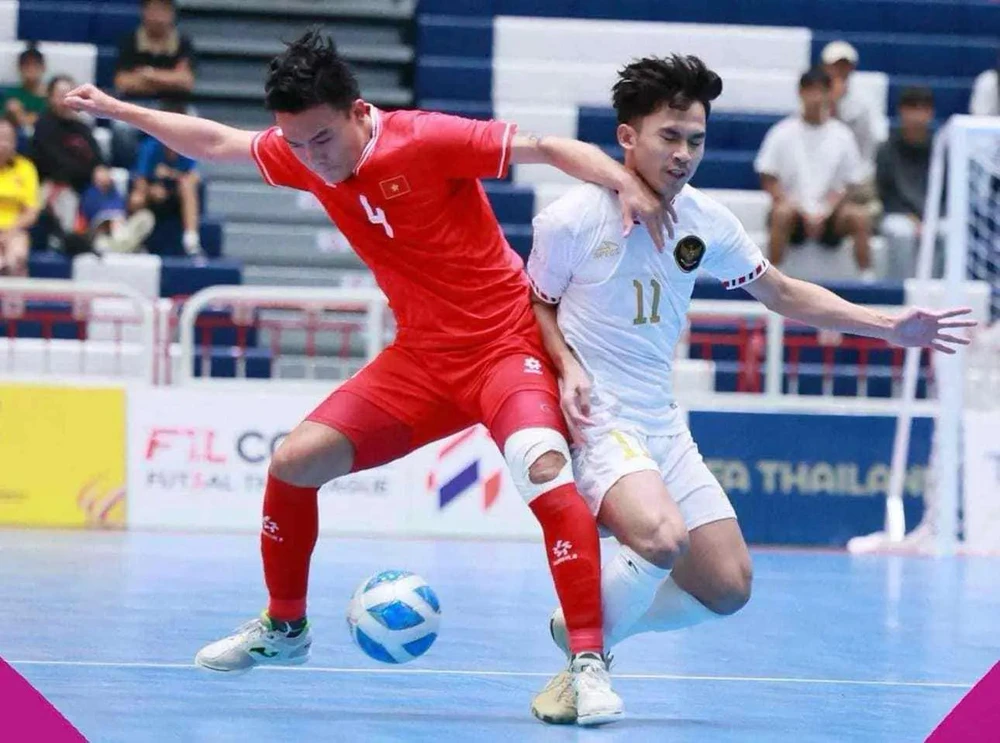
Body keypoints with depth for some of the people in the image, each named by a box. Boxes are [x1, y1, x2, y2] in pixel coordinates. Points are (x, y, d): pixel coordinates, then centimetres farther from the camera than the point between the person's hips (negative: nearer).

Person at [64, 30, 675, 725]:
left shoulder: (427, 141, -20)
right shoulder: (301, 155, -1)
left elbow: (550, 147, -22)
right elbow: (215, 141, 16)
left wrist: (627, 182, -37)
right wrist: (116, 108, 21)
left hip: (505, 343, -7)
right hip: (420, 358, 7)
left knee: (546, 472, -32)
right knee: (294, 461, 2)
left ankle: (589, 661, -28)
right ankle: (285, 626, 25)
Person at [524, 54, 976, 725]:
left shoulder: (705, 220, 2)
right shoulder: (572, 220, -12)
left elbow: (783, 293, 14)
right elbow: (535, 305, 2)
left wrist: (888, 326, 8)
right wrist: (568, 366, -17)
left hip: (664, 425, 7)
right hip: (596, 419, -7)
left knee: (728, 588, 1)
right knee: (662, 538, -33)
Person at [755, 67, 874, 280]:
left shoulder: (841, 135, 6)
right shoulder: (782, 133, 1)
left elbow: (849, 184, 6)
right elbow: (768, 180, -1)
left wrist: (823, 213, -11)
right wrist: (802, 212, -13)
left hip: (828, 214, 2)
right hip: (792, 206, -2)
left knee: (860, 216, -26)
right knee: (783, 213, -35)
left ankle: (867, 277, -21)